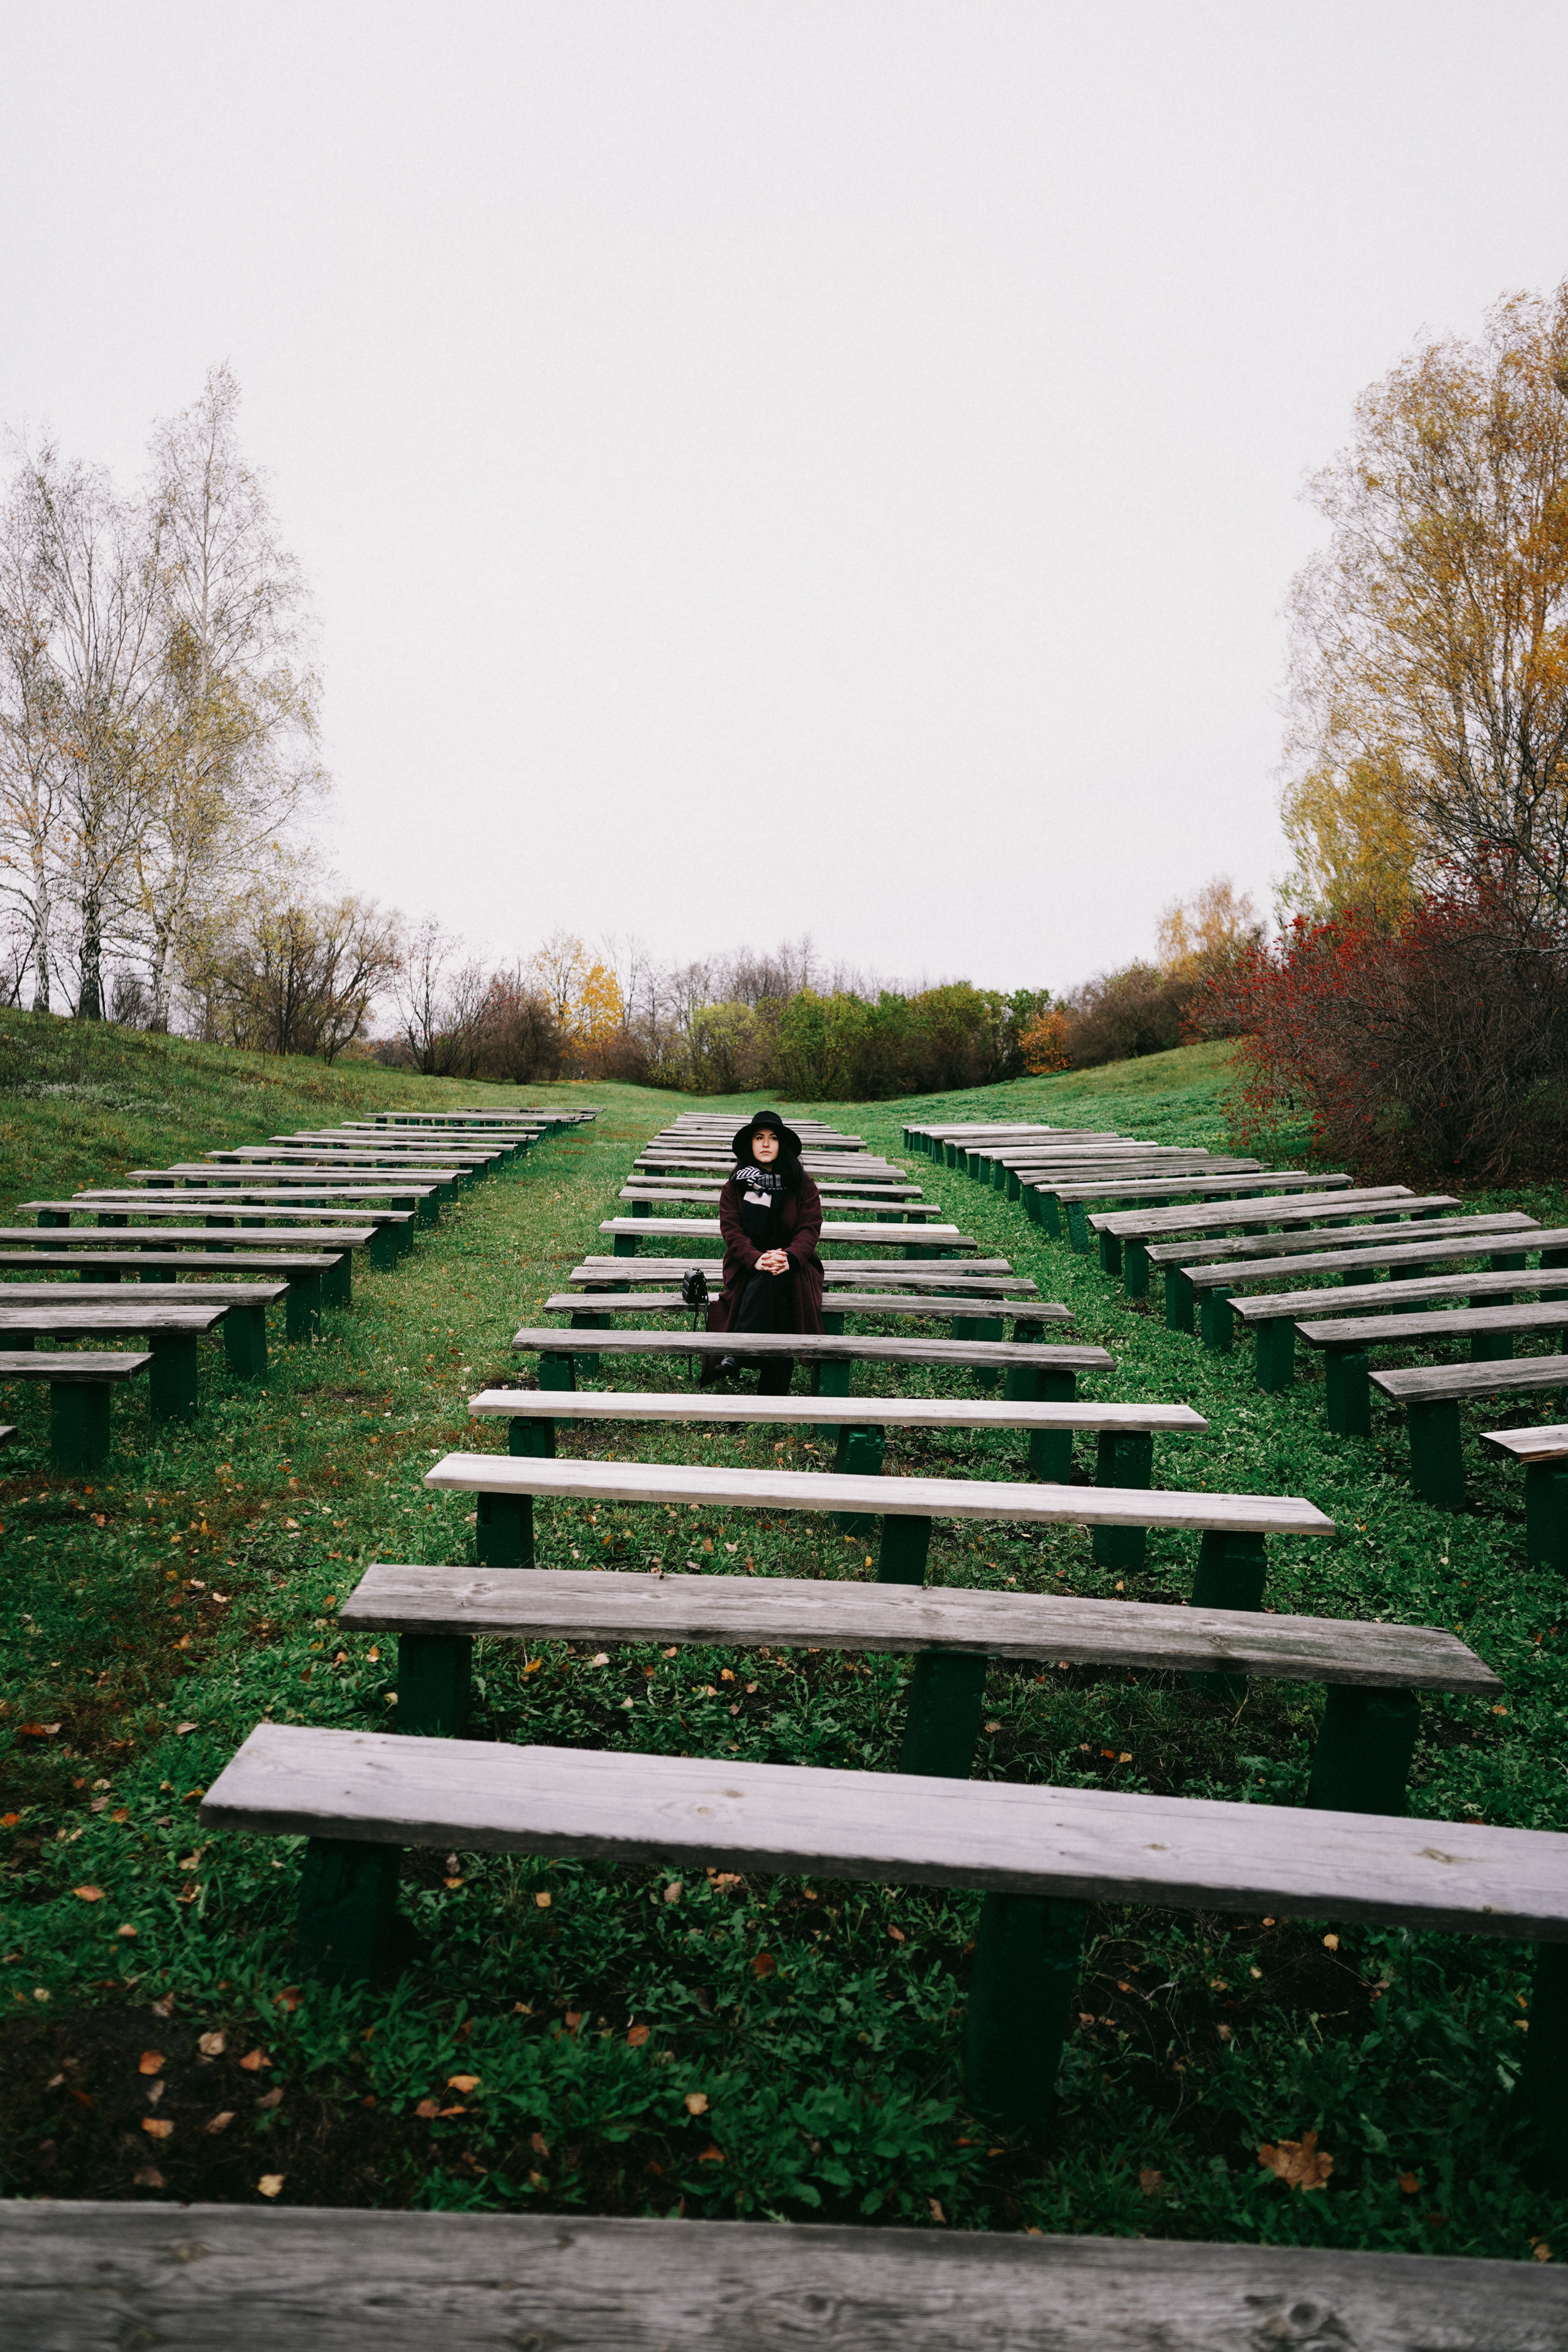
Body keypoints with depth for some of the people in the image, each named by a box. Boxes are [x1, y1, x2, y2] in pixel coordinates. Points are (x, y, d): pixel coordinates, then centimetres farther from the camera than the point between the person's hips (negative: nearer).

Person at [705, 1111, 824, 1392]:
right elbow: (732, 1231, -5)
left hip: (794, 1266, 0)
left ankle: (738, 1348, -39)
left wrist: (789, 1258, -25)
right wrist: (756, 1259, -26)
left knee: (772, 1278, -37)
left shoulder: (803, 1185, 7)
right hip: (747, 1266, 0)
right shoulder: (735, 1188, 7)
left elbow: (810, 1229, -4)